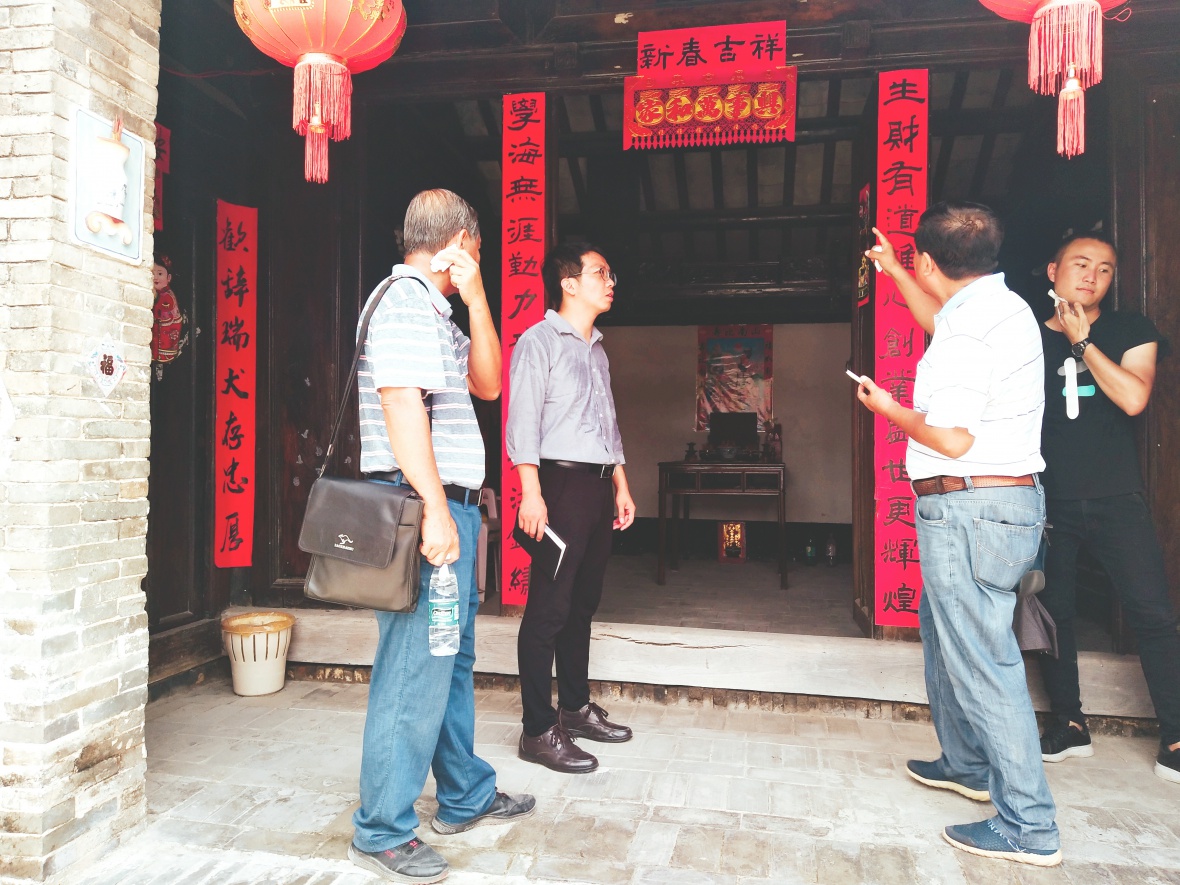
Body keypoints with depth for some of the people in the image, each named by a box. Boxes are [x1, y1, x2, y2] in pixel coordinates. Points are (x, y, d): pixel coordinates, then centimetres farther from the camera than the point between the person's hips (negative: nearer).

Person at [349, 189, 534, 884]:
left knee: (453, 660, 18)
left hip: (452, 509, 11)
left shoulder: (434, 310, 20)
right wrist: (435, 509, -25)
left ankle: (466, 796, 32)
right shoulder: (405, 303, -11)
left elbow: (487, 383, 18)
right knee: (416, 669, -3)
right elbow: (401, 405, -22)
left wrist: (476, 299, 8)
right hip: (424, 509, -11)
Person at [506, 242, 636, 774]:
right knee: (548, 609, -6)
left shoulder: (597, 349, 21)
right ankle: (538, 731, 1)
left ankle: (575, 709, 25)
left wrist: (621, 486, 20)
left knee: (583, 603, 14)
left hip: (598, 486, 8)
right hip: (561, 482, -8)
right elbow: (522, 421, -13)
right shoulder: (539, 341, -4)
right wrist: (531, 493, -21)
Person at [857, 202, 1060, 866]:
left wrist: (889, 409, -7)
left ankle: (1030, 828, 8)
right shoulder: (1002, 304, 12)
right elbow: (940, 321, 34)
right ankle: (968, 765, 38)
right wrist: (892, 271, 37)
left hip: (968, 509, -11)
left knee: (983, 663, -3)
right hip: (1011, 502, 11)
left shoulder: (968, 331, -19)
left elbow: (951, 438, -24)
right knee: (943, 633, 24)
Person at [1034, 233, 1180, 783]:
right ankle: (1069, 723, 19)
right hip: (1049, 501, 1)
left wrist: (1082, 342, -6)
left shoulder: (1131, 331, 7)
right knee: (1053, 611, 5)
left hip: (1116, 500, -1)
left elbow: (1133, 398, -11)